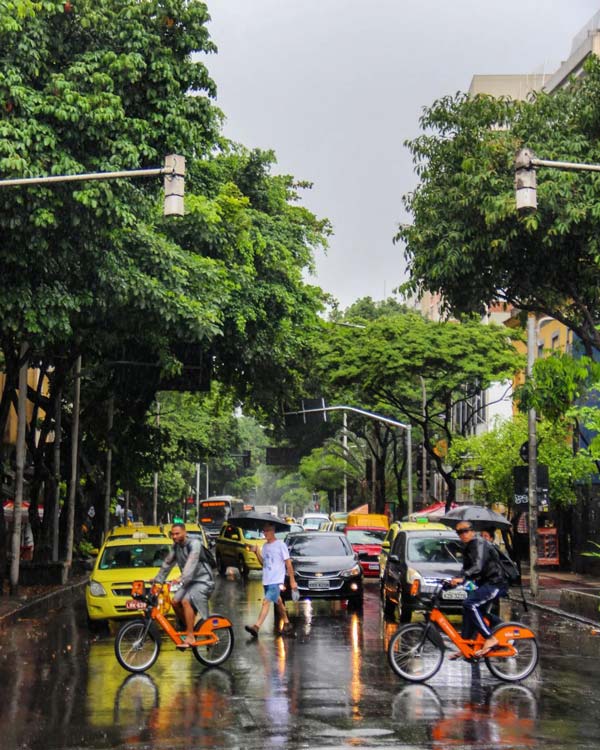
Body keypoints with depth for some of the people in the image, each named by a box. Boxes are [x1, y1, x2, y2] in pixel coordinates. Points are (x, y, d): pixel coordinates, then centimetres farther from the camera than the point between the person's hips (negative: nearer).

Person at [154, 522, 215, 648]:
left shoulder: (194, 544, -19)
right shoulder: (176, 546, 5)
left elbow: (191, 563, -33)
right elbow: (167, 563, 8)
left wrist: (182, 579, -44)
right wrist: (158, 580, 0)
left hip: (203, 580, -8)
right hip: (190, 581, 8)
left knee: (186, 601, -26)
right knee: (175, 601, -8)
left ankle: (190, 638, -25)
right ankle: (189, 629, 11)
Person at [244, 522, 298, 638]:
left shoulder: (280, 545, -8)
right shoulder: (265, 546, 13)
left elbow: (288, 563, -6)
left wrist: (292, 580, -8)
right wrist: (257, 553, 2)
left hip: (276, 580, -7)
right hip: (266, 580, 7)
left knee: (266, 602, -17)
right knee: (278, 602, 17)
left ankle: (256, 627, -24)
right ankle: (287, 624, 31)